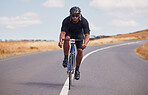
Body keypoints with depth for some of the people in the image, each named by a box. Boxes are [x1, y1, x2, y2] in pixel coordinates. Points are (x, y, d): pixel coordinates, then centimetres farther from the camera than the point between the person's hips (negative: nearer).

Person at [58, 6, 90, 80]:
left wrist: (85, 44, -57)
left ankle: (77, 69, -3)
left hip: (79, 36, 0)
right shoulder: (66, 21, -30)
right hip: (69, 33, 0)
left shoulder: (84, 21, -30)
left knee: (80, 51, -20)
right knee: (66, 38, -36)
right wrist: (60, 41, -58)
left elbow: (87, 35, -37)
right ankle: (66, 58, -22)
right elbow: (63, 32, -38)